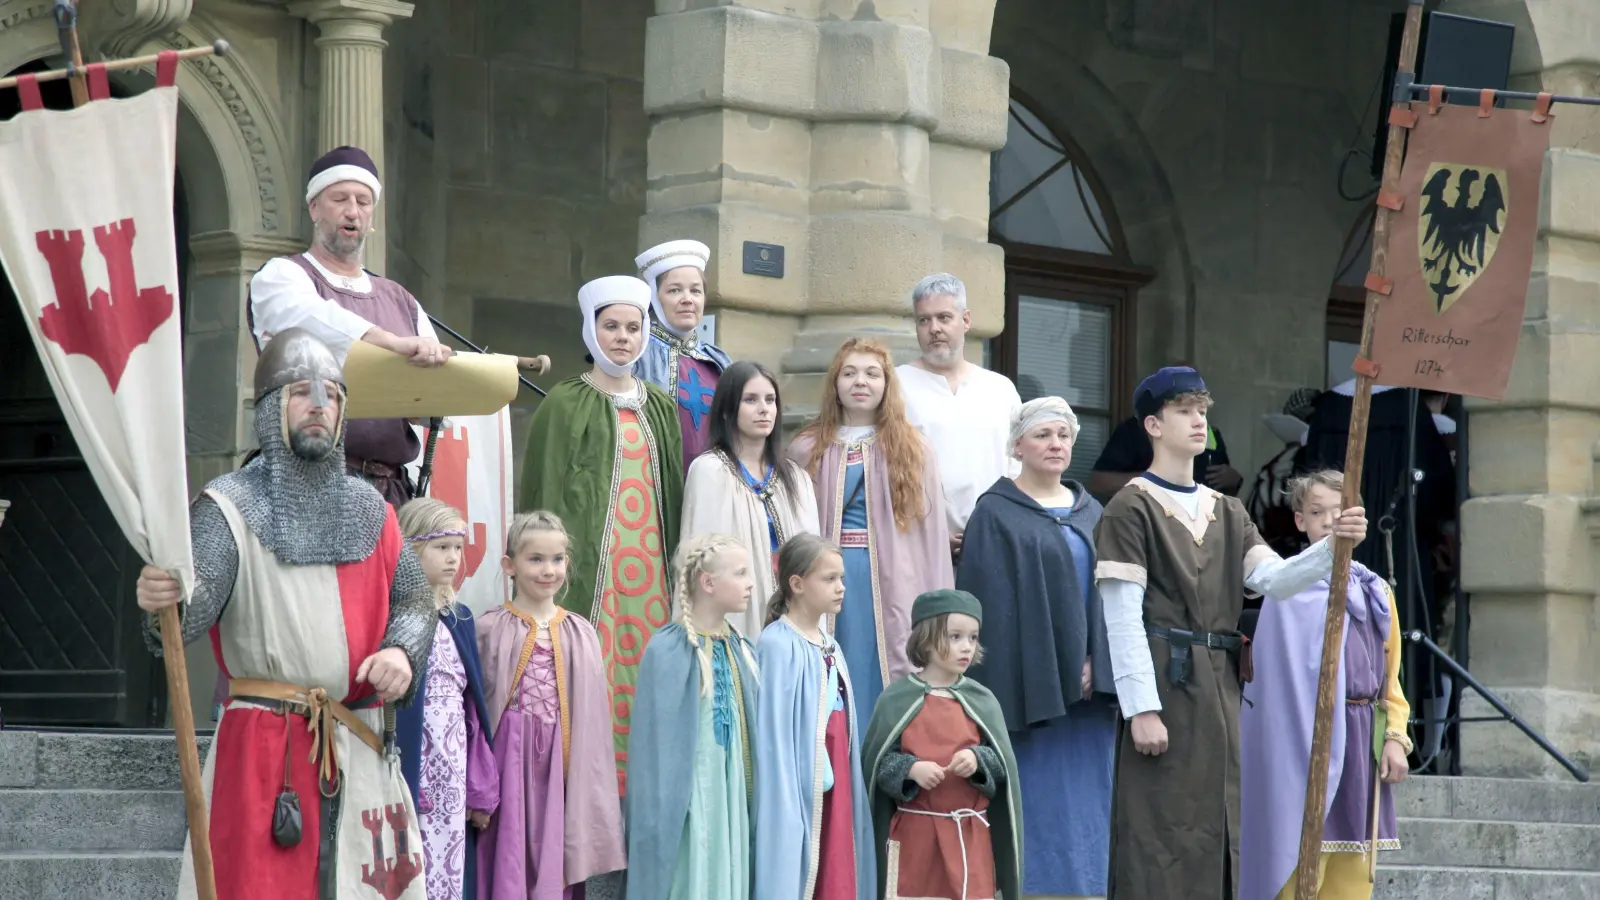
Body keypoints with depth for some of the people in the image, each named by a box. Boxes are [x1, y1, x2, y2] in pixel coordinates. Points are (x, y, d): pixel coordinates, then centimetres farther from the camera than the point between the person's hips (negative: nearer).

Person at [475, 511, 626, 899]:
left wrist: (593, 789, 4)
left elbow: (591, 717, 8)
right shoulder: (492, 630, -1)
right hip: (511, 761, -3)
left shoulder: (581, 634, 8)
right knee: (509, 867, -5)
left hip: (560, 766, 3)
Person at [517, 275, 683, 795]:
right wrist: (557, 567, -13)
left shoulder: (659, 408, 15)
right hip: (592, 567, -5)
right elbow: (548, 495, -5)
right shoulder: (566, 406, -1)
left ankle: (640, 788, 8)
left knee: (646, 677, 2)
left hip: (650, 565, 5)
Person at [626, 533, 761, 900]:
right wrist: (661, 816, -12)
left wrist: (749, 798, 9)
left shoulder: (738, 647, 10)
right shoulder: (668, 651, -11)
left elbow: (751, 724, 12)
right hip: (689, 799, -6)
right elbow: (658, 740, -11)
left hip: (734, 797, 6)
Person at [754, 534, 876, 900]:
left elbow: (843, 725, 13)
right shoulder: (777, 645, -12)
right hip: (800, 787, -8)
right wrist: (788, 802, -18)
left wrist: (849, 787, 9)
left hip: (834, 785, 8)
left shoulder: (830, 646, 12)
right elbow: (774, 733, -15)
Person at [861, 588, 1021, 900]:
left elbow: (1003, 763, 4)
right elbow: (875, 763, -3)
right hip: (913, 831, -2)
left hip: (969, 834, 2)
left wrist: (977, 759, -17)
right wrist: (910, 769, -20)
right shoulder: (897, 700, -3)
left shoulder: (980, 701, 4)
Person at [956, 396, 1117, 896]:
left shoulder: (1090, 513, 14)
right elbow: (991, 606, -8)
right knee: (1036, 800, -5)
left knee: (1084, 797, 5)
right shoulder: (996, 514, -2)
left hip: (1086, 686, 5)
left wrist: (1096, 663, -2)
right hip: (1029, 683, -5)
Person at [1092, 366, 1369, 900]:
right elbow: (1122, 616, -10)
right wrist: (1141, 708, -17)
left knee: (1215, 831, 9)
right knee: (1158, 834, -9)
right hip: (1164, 681, -7)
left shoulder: (1226, 512, 18)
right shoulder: (1132, 507, -4)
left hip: (1221, 688, 7)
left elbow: (1274, 580, 4)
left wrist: (1333, 545, -14)